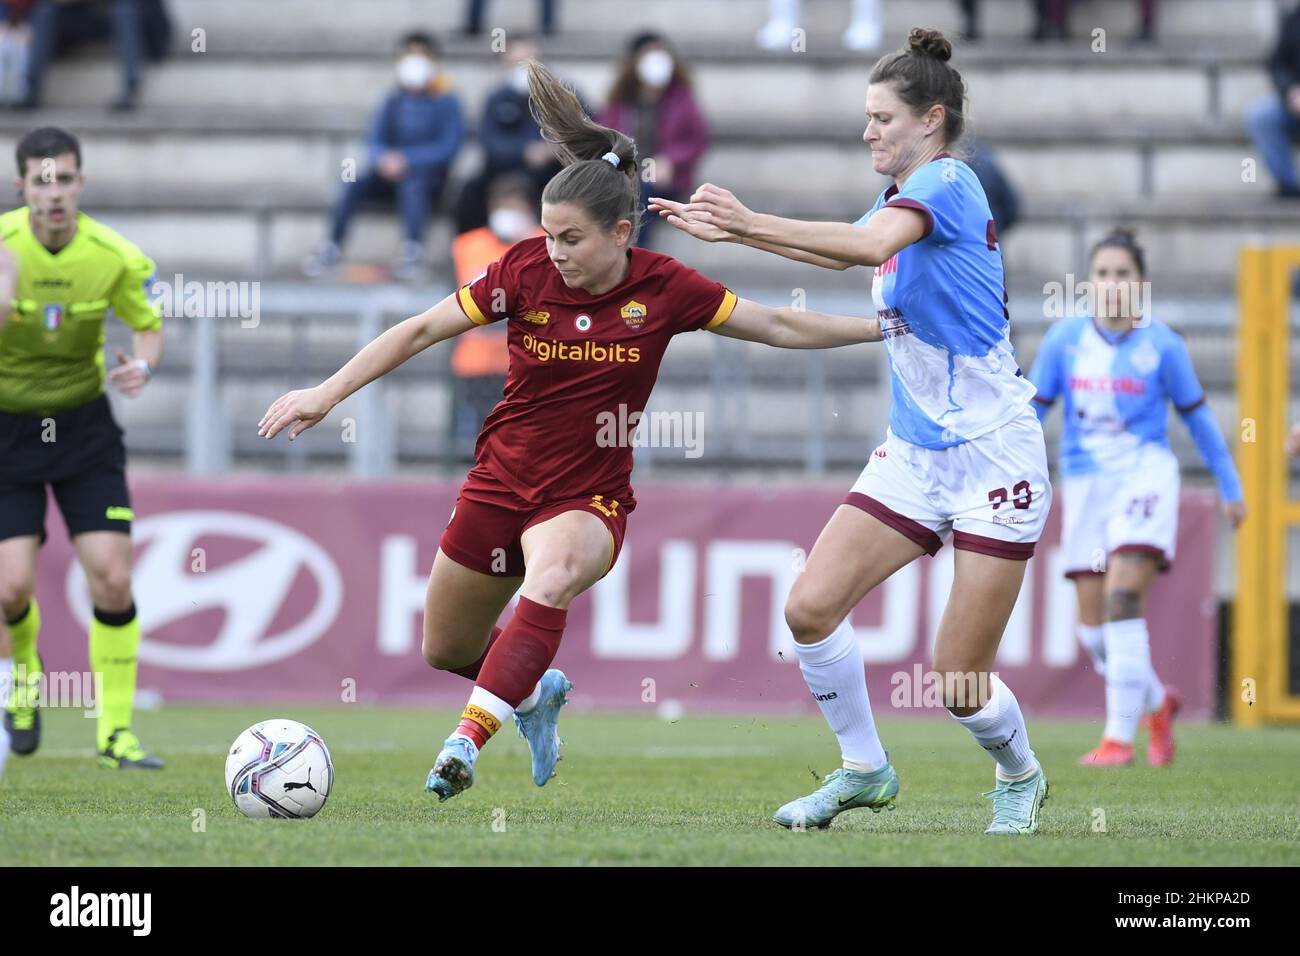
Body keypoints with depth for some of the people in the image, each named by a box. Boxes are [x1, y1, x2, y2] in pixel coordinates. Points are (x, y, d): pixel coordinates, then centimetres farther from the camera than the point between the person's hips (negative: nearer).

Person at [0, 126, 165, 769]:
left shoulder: (116, 257, -11)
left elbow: (149, 325, 6)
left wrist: (143, 364, -16)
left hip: (84, 424, 1)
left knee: (112, 580, -10)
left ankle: (114, 732, 3)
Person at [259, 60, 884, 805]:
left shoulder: (664, 289, -11)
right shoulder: (526, 271, -11)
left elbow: (779, 326, -1)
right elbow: (422, 331, -5)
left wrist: (882, 327, -5)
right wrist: (328, 394, -8)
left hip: (589, 497, -3)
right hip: (501, 483, 3)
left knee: (551, 579, -38)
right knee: (447, 650, 14)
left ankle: (468, 742, -44)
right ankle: (537, 691, 48)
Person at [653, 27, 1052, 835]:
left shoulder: (947, 181, -14)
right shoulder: (904, 199, 12)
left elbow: (872, 243, -34)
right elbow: (841, 251, 30)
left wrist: (750, 223, -38)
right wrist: (727, 229, 21)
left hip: (992, 457, -8)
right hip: (913, 455, 8)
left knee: (961, 682, -6)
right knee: (811, 607, -8)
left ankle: (1020, 777, 24)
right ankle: (865, 769, 11)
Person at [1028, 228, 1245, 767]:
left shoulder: (1161, 345, -2)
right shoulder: (1064, 340, 2)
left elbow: (1197, 417, 9)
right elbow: (1032, 410, 9)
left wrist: (1230, 489, 15)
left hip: (1145, 474, -3)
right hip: (1084, 482, 3)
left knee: (1121, 597, -22)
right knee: (1093, 628, 2)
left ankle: (1120, 737, -21)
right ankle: (1156, 702, 30)